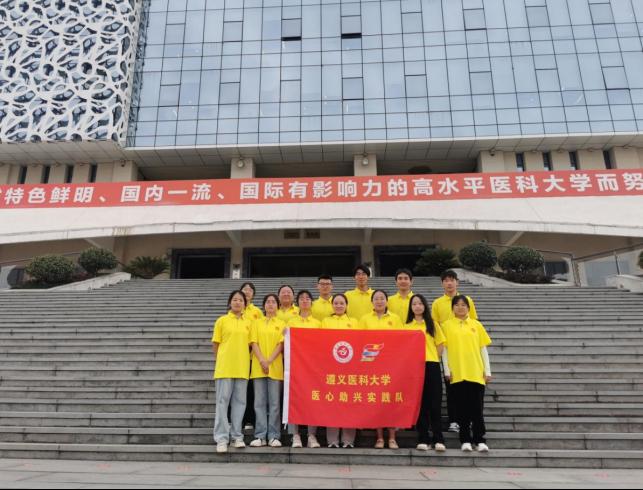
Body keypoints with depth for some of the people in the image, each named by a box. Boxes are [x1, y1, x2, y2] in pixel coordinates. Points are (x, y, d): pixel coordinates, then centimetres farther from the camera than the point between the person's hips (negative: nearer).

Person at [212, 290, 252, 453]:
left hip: (242, 367, 3)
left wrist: (246, 361, 3)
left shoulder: (248, 323, 10)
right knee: (223, 401, 0)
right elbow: (215, 343, 5)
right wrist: (219, 361, 4)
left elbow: (249, 344, 13)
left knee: (239, 401, 6)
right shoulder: (222, 320, 3)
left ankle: (237, 436, 16)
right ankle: (222, 438, 5)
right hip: (225, 366, -3)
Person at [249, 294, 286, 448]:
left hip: (275, 367, -1)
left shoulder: (281, 324, 9)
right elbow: (254, 342, 2)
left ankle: (274, 436, 6)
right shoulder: (257, 322, 12)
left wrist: (269, 361, -12)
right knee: (259, 402, 2)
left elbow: (281, 344, 0)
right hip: (258, 367, 1)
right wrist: (262, 361, -12)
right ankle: (260, 436, 7)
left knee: (275, 402, 0)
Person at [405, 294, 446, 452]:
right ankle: (422, 439, 10)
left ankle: (438, 440, 3)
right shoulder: (407, 326, 10)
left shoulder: (432, 325, 10)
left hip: (431, 366, -1)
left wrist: (432, 359, 0)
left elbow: (440, 345, 8)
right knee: (420, 404, 4)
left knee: (435, 403, -2)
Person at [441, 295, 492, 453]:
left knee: (477, 408, 2)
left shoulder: (477, 325, 9)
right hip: (457, 373, -1)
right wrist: (447, 370, -4)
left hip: (476, 373, 1)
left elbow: (483, 349, 9)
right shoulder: (447, 325, 5)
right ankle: (465, 440, 13)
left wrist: (487, 371, 4)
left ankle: (480, 440, 13)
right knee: (462, 409, 4)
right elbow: (444, 349, 3)